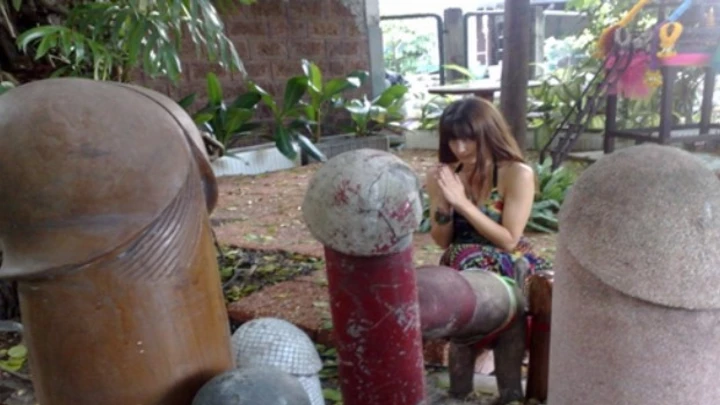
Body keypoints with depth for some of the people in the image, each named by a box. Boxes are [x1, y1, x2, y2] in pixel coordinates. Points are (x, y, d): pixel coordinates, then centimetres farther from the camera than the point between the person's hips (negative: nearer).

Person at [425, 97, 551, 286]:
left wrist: (462, 202, -23)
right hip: (459, 264, 2)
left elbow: (509, 241, -17)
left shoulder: (517, 173, -14)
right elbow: (443, 242, 0)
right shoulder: (441, 175, -5)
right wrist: (443, 204, -19)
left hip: (509, 264, -1)